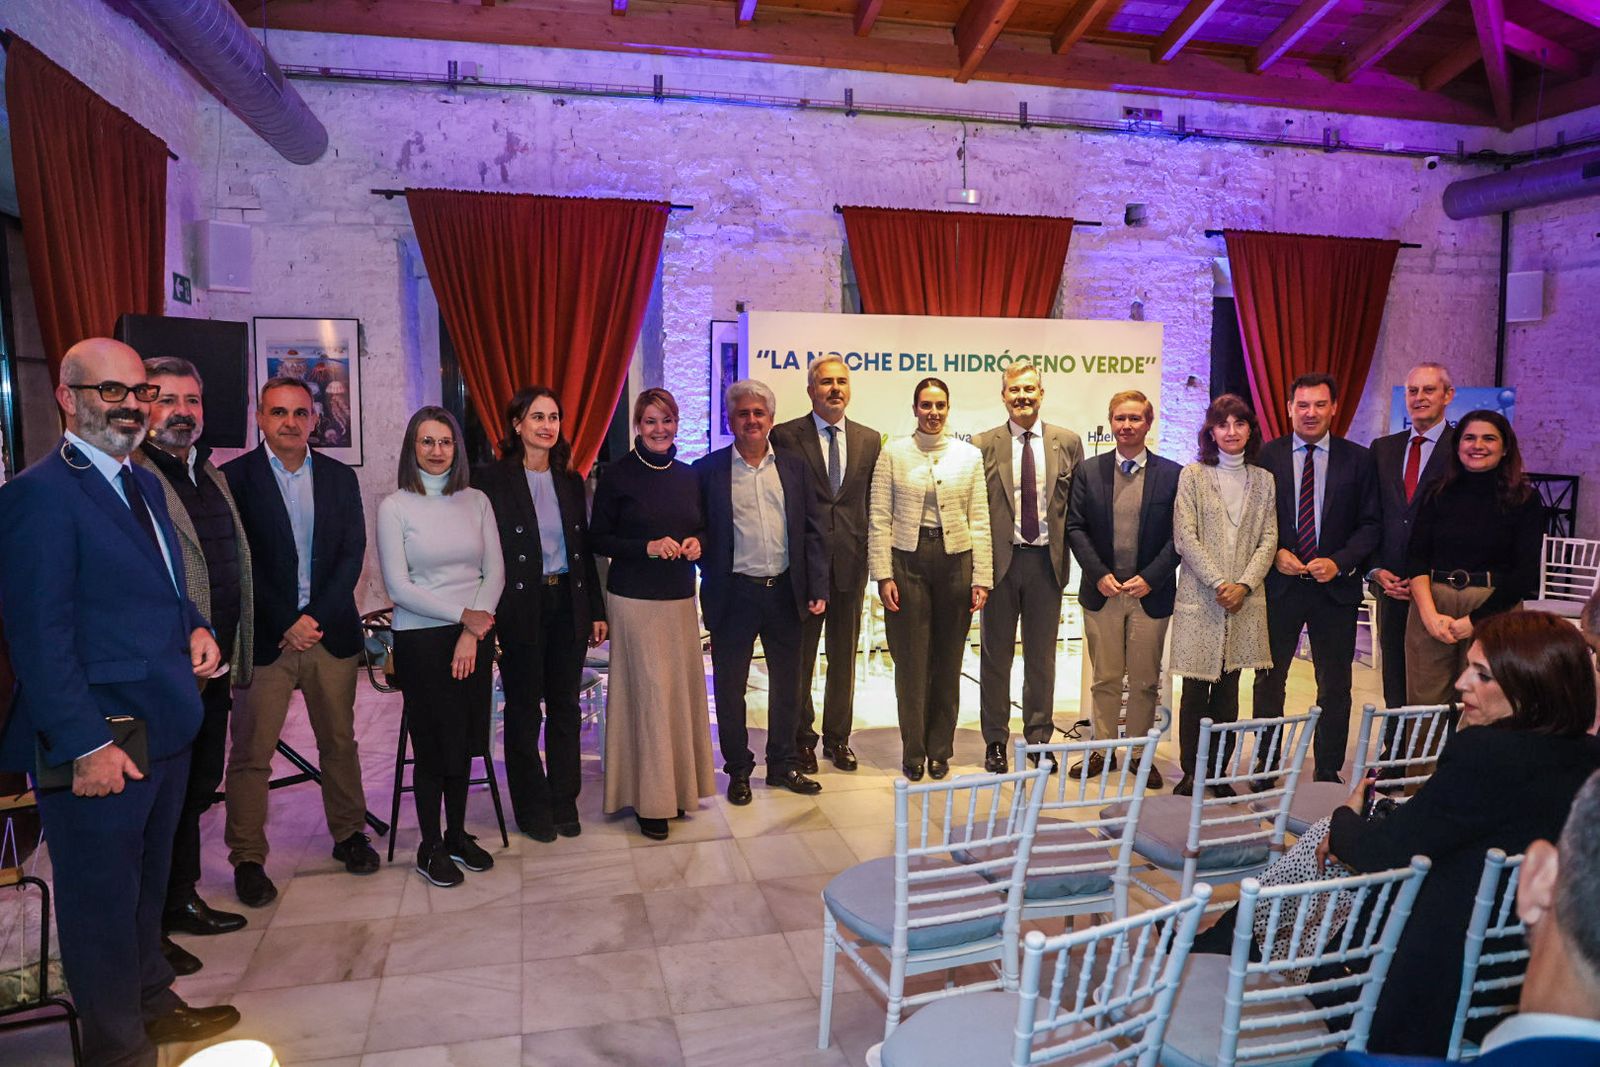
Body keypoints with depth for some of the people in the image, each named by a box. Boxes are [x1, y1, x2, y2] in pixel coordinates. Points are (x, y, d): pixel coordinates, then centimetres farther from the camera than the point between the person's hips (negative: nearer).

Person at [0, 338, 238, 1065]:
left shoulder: (144, 485, 11)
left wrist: (196, 627, 1)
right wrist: (86, 745, -21)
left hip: (164, 730, 9)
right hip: (98, 743, -8)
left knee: (147, 884, 23)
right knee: (102, 898, 9)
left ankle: (153, 1004, 42)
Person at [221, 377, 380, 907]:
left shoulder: (340, 477, 8)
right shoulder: (235, 477, -2)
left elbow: (352, 554, 3)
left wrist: (314, 617, -8)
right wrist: (284, 628, -10)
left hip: (331, 630, 3)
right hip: (264, 637, -3)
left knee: (340, 742, 13)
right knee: (251, 754, 1)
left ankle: (348, 834, 28)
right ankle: (248, 859, 14)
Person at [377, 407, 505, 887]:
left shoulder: (476, 501, 5)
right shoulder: (394, 507, -4)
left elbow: (495, 572, 2)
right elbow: (398, 586, -9)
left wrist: (471, 633, -8)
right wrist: (462, 613, -13)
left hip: (475, 634, 3)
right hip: (421, 638, -3)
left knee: (464, 740, 10)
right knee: (432, 743, 3)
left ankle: (458, 835, 26)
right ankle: (430, 847, 18)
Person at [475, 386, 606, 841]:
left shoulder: (570, 481, 9)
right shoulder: (495, 480, -5)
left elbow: (584, 548, 11)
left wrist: (597, 610, 10)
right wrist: (487, 611, -15)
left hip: (568, 603, 4)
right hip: (521, 608, -4)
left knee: (565, 706, 10)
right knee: (523, 710, 7)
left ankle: (564, 802, 24)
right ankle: (532, 808, 21)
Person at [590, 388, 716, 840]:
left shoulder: (689, 475, 10)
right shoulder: (618, 474, -4)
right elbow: (598, 539, -3)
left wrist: (696, 543, -3)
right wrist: (648, 547, -16)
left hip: (681, 597, 5)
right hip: (634, 597, -5)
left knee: (684, 687, 5)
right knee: (648, 689, -5)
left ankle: (678, 785, 21)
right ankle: (649, 799, 7)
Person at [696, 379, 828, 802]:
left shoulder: (793, 468, 6)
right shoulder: (709, 470, -2)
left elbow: (813, 531, 6)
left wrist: (818, 589, 0)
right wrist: (711, 569, -14)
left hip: (785, 590, 3)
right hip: (734, 593, -3)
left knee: (787, 683, 14)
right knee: (730, 686, 8)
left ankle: (783, 763, 31)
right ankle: (738, 770, 25)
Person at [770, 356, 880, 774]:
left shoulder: (870, 439, 8)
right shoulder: (785, 436, -3)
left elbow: (872, 502, 9)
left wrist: (868, 552, 2)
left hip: (850, 562, 3)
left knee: (844, 656, 13)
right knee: (799, 656, 7)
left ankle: (838, 737, 26)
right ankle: (801, 739, 22)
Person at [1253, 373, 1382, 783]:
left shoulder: (1358, 459, 3)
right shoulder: (1266, 456, 1)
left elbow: (1371, 523, 2)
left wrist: (1339, 562, -12)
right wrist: (1275, 554, -12)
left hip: (1335, 586, 1)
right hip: (1278, 583, 0)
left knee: (1335, 687, 8)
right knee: (1269, 681, 8)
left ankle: (1328, 772, 21)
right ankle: (1265, 767, 20)